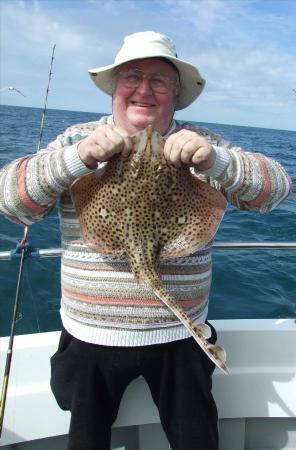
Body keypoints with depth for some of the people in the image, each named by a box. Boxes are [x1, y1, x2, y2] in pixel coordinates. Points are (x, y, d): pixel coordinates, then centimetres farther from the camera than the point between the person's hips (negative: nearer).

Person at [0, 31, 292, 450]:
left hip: (179, 336, 0)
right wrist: (77, 159, -27)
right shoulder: (75, 140, -1)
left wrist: (215, 161, -29)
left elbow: (276, 187, -10)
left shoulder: (201, 145, -2)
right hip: (90, 336, 1)